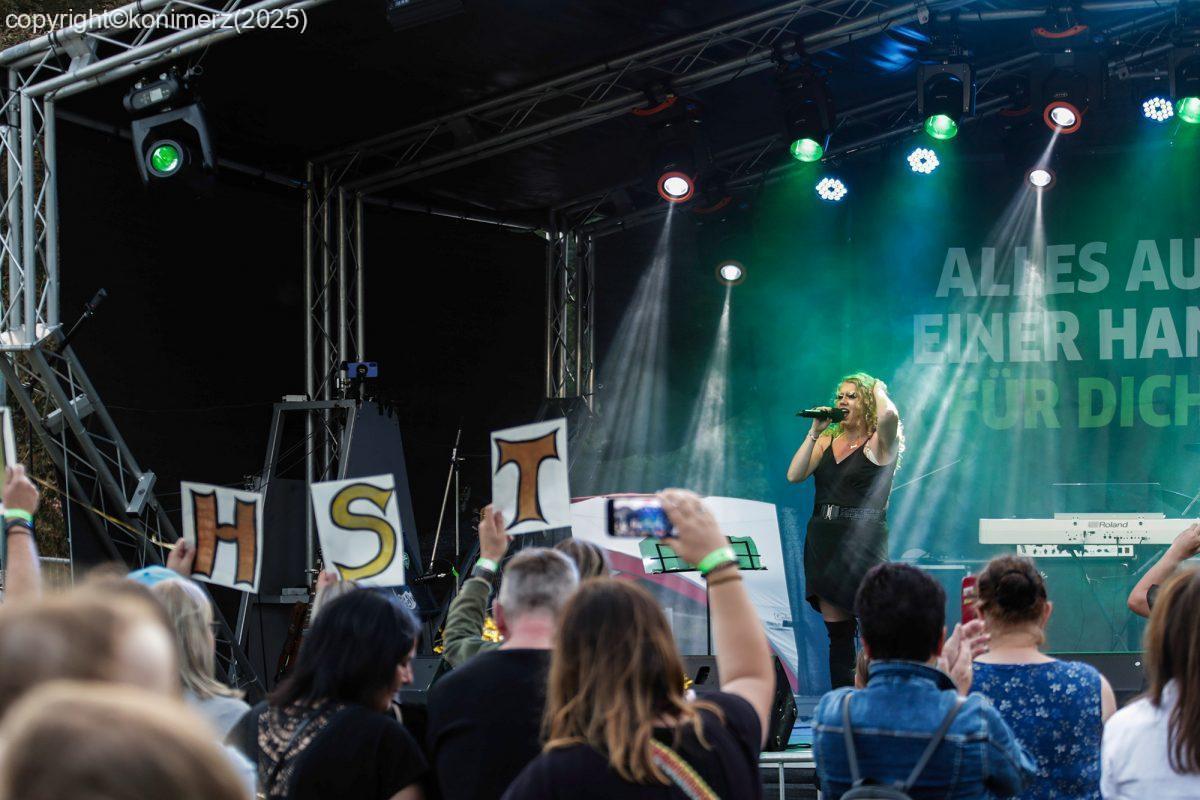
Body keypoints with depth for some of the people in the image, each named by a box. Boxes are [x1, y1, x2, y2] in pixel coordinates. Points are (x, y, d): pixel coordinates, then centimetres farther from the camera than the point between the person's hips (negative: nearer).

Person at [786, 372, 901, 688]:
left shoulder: (878, 443, -3)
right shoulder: (827, 440, 14)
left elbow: (889, 415, -27)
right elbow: (794, 475, 3)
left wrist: (878, 390, -7)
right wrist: (814, 432, -1)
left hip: (862, 541, -6)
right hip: (823, 540, 6)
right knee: (837, 632, 8)